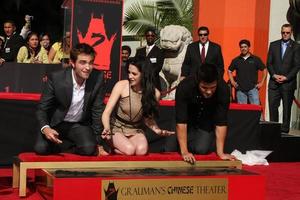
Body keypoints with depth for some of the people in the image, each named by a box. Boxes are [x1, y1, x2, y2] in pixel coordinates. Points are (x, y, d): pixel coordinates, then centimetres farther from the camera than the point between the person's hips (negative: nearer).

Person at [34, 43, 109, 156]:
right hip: (56, 124, -1)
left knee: (89, 148, -27)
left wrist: (99, 144, -7)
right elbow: (42, 108, -13)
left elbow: (98, 111, -8)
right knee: (40, 148, -25)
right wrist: (45, 128, -35)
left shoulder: (98, 78, -16)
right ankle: (75, 146, 2)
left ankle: (63, 147, 4)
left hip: (80, 125, 1)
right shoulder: (56, 78, -20)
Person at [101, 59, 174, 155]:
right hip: (117, 127, -2)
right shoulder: (121, 85, -14)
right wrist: (107, 128, -33)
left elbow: (148, 117, 5)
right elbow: (107, 113, -14)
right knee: (129, 150, -30)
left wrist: (157, 130, -16)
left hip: (136, 130, 2)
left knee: (141, 150, -28)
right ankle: (110, 146, 2)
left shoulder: (154, 93, -8)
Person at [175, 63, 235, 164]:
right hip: (189, 119, 0)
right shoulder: (184, 87, -34)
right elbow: (181, 121, -34)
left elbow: (221, 122, -26)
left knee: (201, 149, -20)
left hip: (207, 121, 0)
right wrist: (184, 152, -38)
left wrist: (220, 152, -28)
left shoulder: (223, 89, -32)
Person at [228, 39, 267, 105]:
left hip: (253, 88, -2)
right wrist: (232, 82, 9)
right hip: (240, 89, 2)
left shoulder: (256, 59, 4)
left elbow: (264, 70, 9)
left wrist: (261, 83, 3)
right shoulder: (236, 60, 9)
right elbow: (229, 71, 20)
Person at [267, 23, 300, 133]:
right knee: (272, 106, -2)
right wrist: (274, 75, -8)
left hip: (288, 83, -2)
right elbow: (269, 63, 7)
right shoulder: (273, 45, 10)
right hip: (274, 82, 2)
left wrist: (286, 77, -13)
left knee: (287, 108, 2)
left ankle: (284, 130, 7)